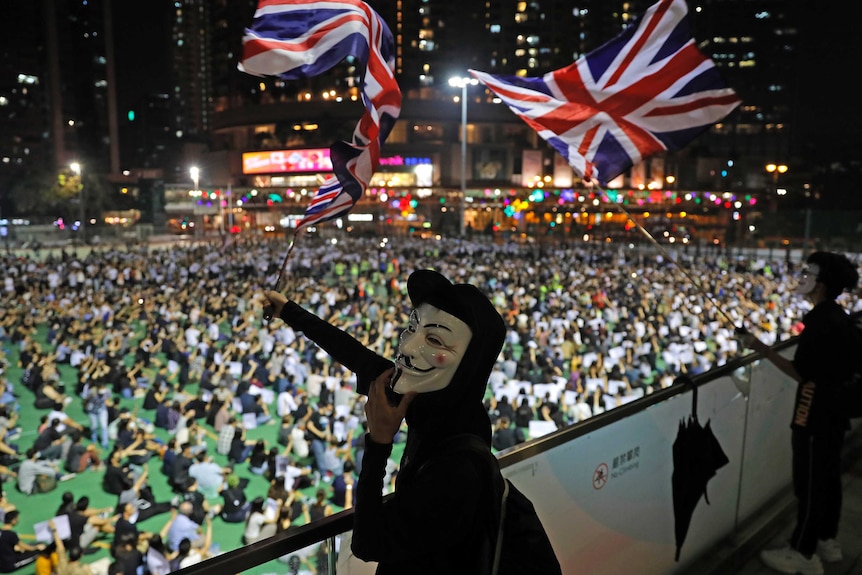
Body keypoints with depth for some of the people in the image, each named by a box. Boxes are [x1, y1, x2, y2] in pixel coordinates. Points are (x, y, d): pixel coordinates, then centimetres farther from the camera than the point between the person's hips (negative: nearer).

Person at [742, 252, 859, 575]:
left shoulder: (821, 322, -23)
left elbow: (803, 373, -23)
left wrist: (763, 350, -20)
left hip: (814, 418, -9)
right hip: (835, 412, 9)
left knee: (809, 484, 1)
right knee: (828, 478, 19)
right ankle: (827, 541, 33)